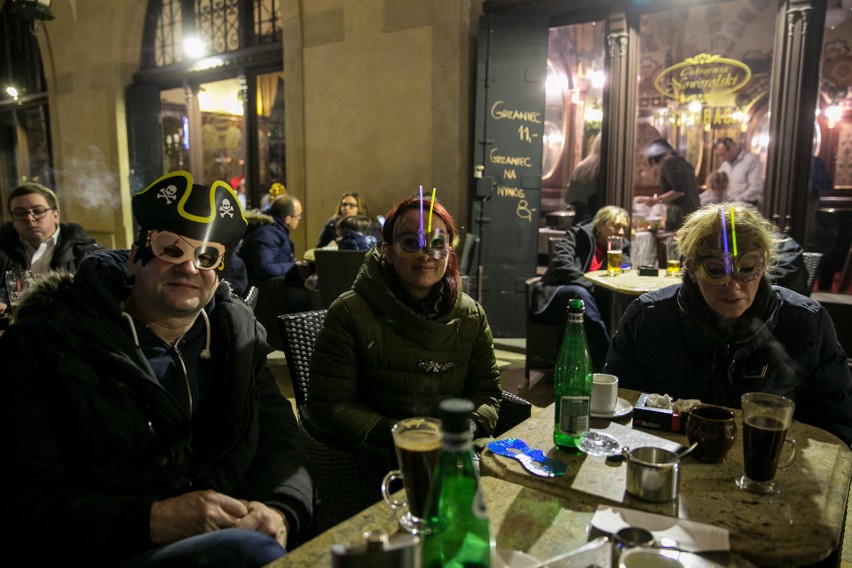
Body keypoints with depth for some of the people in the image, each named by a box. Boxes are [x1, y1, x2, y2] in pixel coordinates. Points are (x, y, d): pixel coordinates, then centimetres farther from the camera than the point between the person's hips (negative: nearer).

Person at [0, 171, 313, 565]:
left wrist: (279, 512, -15)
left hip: (230, 535, 6)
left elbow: (278, 436, 6)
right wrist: (154, 521, -22)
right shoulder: (43, 341, -5)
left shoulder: (238, 329, 9)